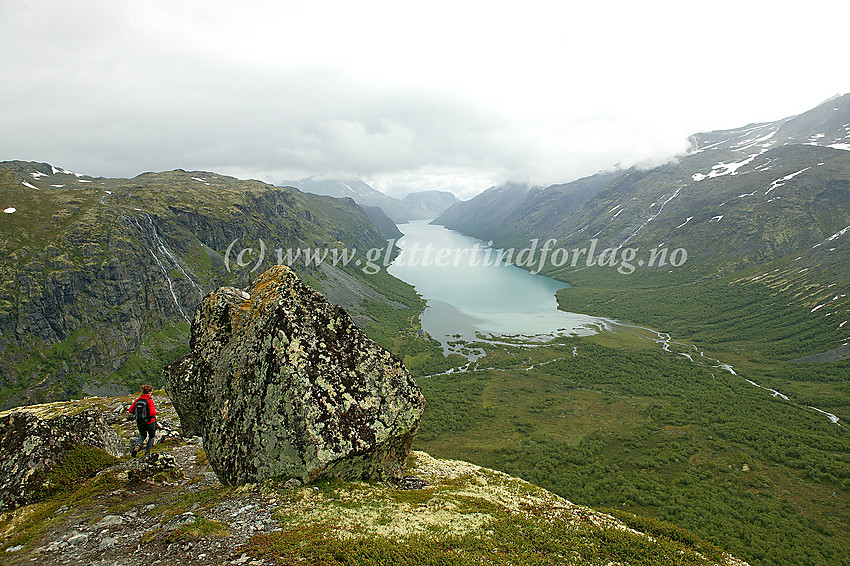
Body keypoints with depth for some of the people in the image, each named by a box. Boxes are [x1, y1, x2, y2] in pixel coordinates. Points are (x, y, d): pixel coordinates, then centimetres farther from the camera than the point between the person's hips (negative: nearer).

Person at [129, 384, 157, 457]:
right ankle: (147, 452, 20)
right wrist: (155, 412, -3)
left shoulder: (137, 400, -3)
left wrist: (138, 412, 13)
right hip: (149, 422, -4)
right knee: (151, 436, 19)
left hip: (139, 423, 4)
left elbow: (131, 410, 0)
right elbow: (152, 413, -25)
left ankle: (137, 445, -1)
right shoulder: (150, 401, -18)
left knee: (143, 436, 26)